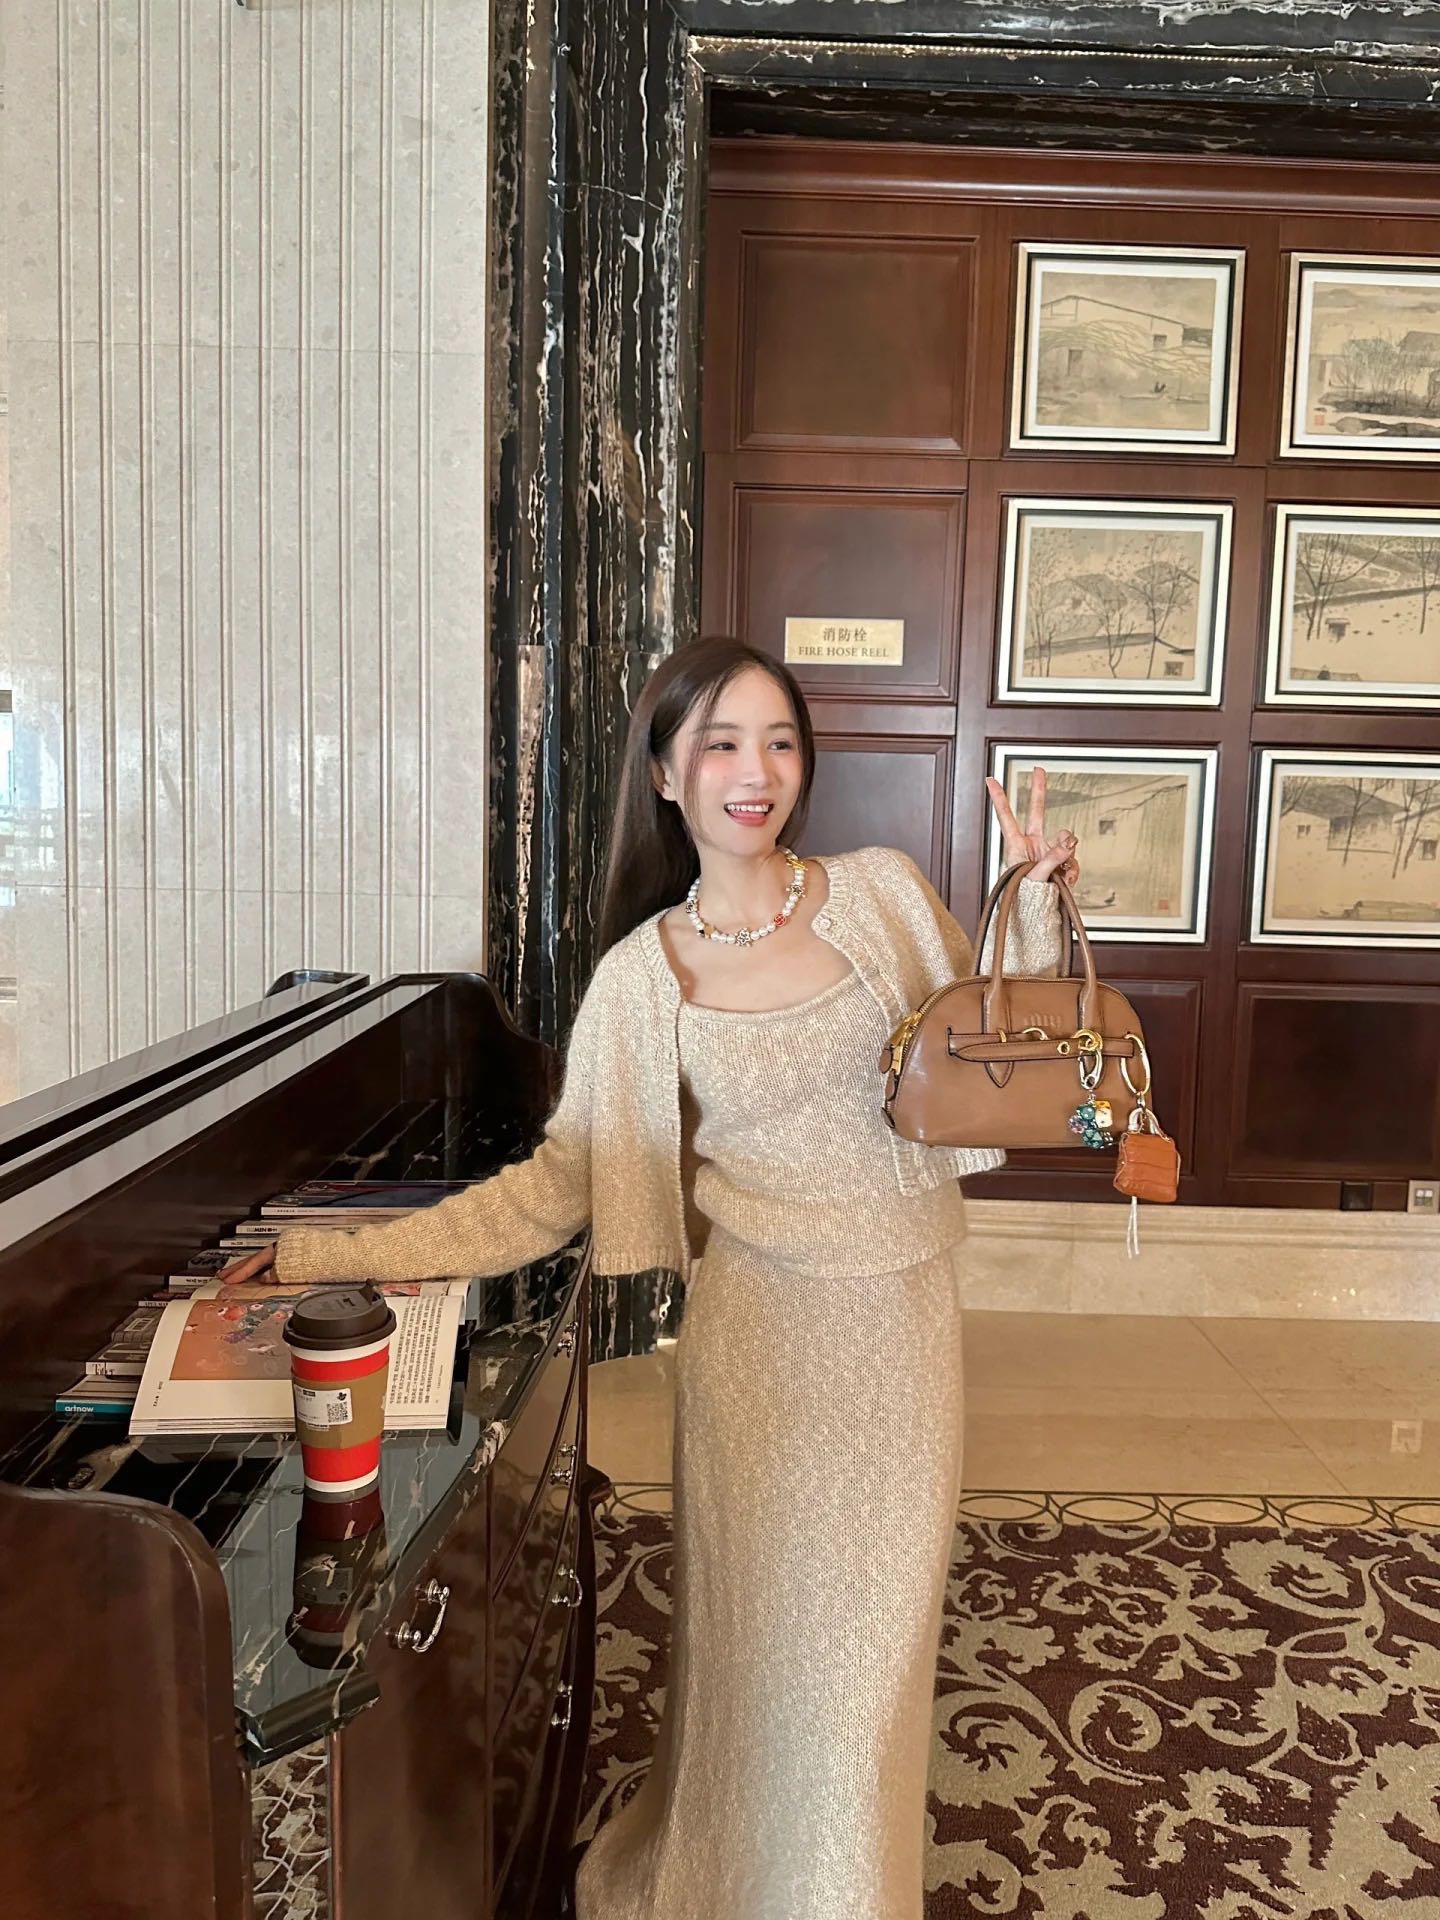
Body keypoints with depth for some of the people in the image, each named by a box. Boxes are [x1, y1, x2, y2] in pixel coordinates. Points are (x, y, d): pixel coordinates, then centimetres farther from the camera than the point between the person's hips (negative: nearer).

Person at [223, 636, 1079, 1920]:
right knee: (757, 1626, 10)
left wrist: (1038, 915, -7)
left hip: (902, 1312, 1)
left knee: (871, 1631, 12)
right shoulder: (640, 975, -4)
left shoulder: (882, 890, -1)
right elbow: (559, 1184, -4)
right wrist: (334, 1254, -9)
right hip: (761, 1325, -1)